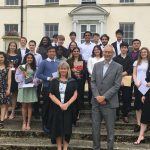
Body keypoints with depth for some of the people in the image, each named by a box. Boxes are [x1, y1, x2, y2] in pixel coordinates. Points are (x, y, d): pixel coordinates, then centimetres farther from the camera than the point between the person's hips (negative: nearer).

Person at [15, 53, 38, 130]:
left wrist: (33, 80, -13)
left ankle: (28, 123, 8)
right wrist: (23, 75, -13)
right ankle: (24, 123, 11)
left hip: (31, 87, 1)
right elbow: (17, 77, 1)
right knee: (24, 105, 3)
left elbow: (36, 77, 6)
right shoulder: (21, 67, 4)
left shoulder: (34, 68, 8)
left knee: (29, 105, 4)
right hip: (23, 87, -1)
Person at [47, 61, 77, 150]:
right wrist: (60, 104, -13)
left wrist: (67, 104, -13)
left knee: (67, 128, 2)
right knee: (57, 128, 4)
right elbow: (51, 95, -1)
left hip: (68, 108, 0)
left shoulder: (72, 81, 3)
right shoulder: (54, 81, 4)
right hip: (56, 108, 0)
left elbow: (75, 95, 0)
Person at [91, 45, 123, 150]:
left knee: (110, 129, 6)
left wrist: (104, 97, -15)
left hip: (109, 103, -3)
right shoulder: (97, 65, 9)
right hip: (96, 102, 4)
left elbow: (117, 85, -9)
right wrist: (97, 96, -9)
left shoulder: (118, 67, -3)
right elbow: (93, 82, 5)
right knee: (95, 128, 11)